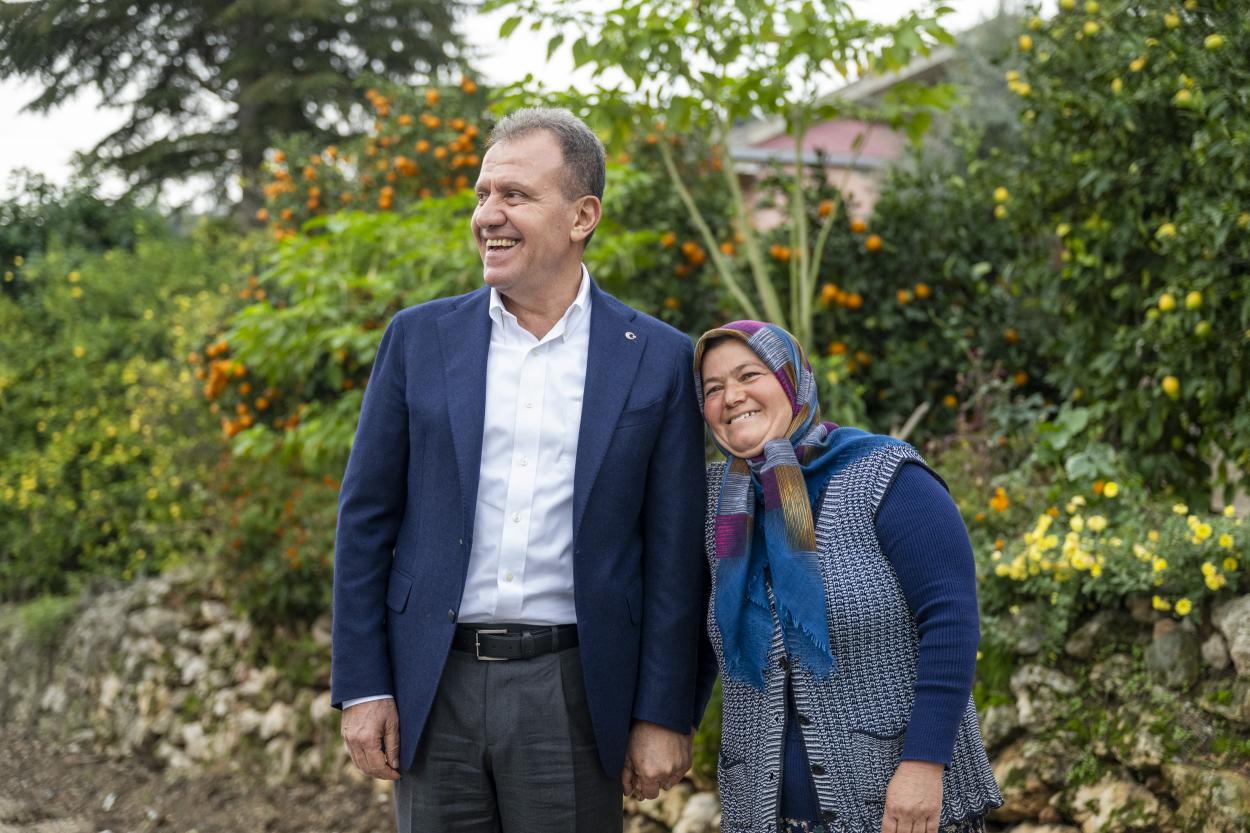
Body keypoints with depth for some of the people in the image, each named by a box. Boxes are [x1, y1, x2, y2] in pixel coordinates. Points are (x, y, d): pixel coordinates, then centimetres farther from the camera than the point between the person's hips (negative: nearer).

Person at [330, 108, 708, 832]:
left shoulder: (658, 359, 0)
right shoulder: (419, 338, 4)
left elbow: (675, 555, 0)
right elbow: (367, 520, 5)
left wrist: (665, 717, -3)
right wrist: (362, 688, 1)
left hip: (572, 689, -1)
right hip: (435, 687, 2)